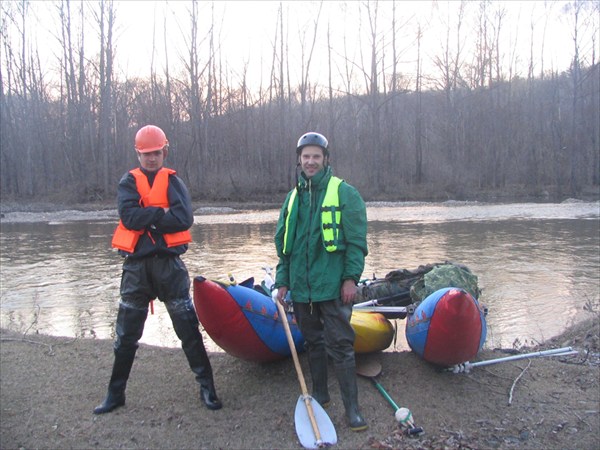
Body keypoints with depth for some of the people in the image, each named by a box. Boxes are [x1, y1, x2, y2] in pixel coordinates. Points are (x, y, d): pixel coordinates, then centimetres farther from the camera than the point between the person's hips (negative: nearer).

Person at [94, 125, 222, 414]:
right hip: (136, 263, 2)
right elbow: (129, 217, -11)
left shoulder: (173, 181, 4)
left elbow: (184, 219, -13)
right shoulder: (129, 182, 8)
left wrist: (146, 219, -12)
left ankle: (207, 387, 12)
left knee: (187, 327, 0)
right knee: (126, 332, 11)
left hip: (168, 261, -2)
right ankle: (116, 393, 26)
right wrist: (162, 213, -13)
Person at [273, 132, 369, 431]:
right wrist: (283, 281, 11)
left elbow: (356, 240, -7)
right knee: (313, 342, 16)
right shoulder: (294, 197, 13)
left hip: (332, 285, -5)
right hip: (302, 286, 5)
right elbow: (283, 243, 16)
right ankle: (319, 394, 31)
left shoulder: (343, 193, -3)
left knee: (339, 344, -3)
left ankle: (352, 407, 7)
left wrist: (351, 278, -13)